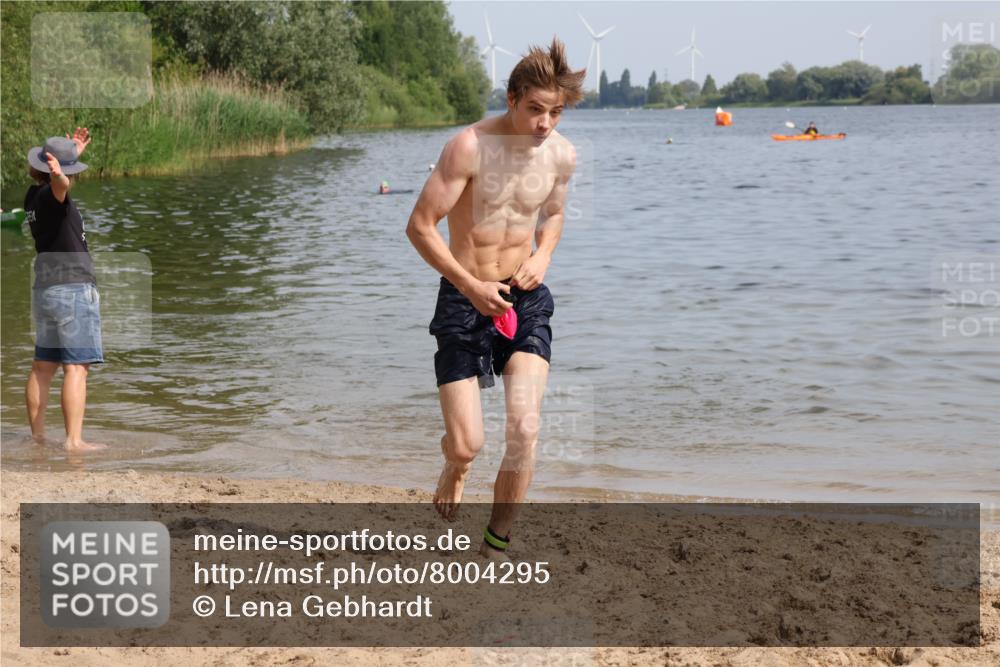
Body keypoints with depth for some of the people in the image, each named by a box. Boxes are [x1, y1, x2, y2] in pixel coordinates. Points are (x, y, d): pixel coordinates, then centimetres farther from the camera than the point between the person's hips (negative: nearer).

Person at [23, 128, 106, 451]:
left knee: (43, 365, 13)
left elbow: (48, 180, 35)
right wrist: (58, 172, -60)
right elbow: (60, 184, -40)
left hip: (44, 290, 9)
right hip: (74, 289, -9)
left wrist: (72, 153, 40)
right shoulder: (51, 194, -14)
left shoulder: (33, 195, 11)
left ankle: (37, 434, 18)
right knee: (76, 367, -11)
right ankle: (74, 440, -17)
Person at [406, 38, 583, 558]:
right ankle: (454, 467, 34)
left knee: (525, 429, -14)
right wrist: (471, 286, -19)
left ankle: (496, 546, 4)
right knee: (467, 445, -7)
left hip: (525, 300, 3)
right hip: (463, 300, -3)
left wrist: (542, 255, -1)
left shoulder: (562, 155, 0)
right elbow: (420, 226, -13)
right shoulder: (470, 146, -17)